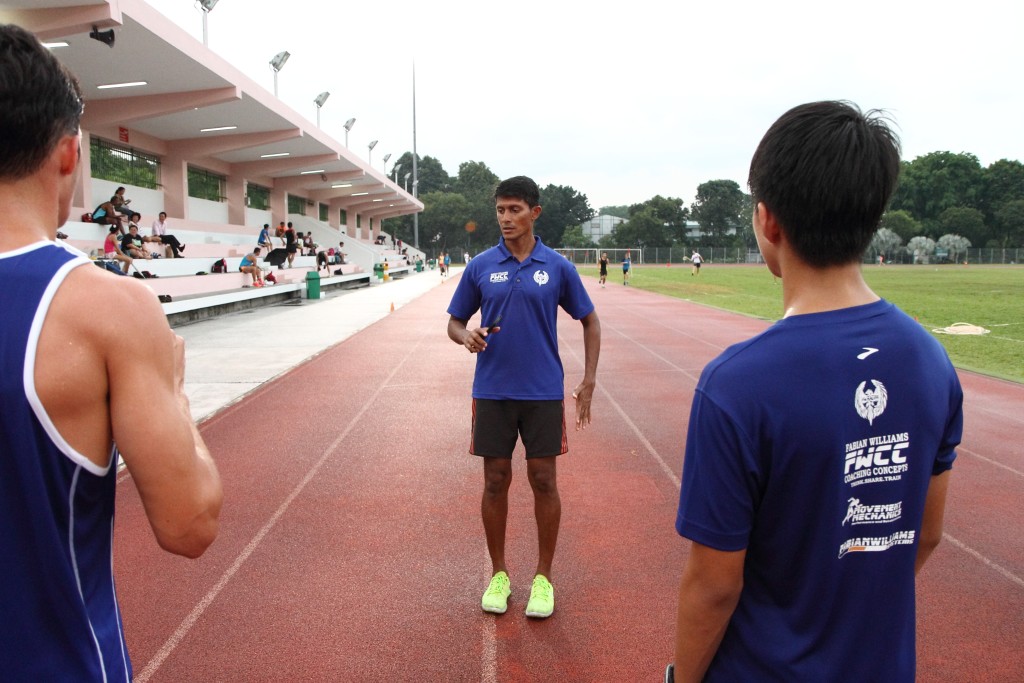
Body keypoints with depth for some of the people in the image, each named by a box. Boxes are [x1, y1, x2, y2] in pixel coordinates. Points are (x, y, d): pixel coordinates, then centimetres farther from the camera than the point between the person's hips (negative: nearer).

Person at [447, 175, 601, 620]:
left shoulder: (557, 267, -1)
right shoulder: (480, 266, 1)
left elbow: (589, 320, 8)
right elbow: (455, 322, 8)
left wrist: (589, 380, 0)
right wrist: (467, 337, -17)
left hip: (544, 392, -1)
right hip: (492, 392, 1)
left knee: (543, 482, 4)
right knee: (495, 482, 7)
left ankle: (543, 577, 21)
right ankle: (498, 574, 24)